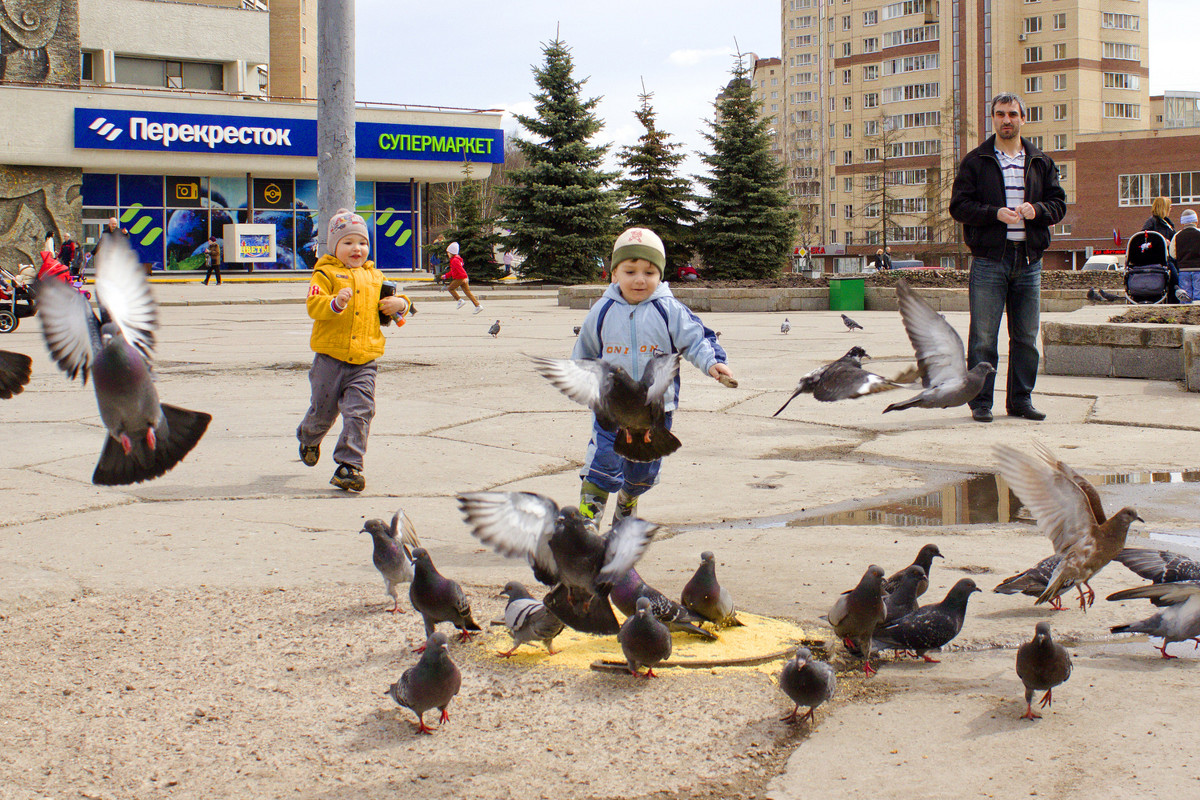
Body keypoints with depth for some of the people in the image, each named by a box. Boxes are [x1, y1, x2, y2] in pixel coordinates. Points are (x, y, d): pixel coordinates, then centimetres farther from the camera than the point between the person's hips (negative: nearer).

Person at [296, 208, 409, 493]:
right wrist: (336, 303, -32)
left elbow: (391, 302, 24)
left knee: (359, 411, -10)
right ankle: (309, 438, 44)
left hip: (364, 361, 3)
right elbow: (314, 306, -13)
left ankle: (349, 465, -7)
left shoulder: (375, 277, 14)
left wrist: (399, 304, 0)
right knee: (323, 411, 11)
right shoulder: (325, 273, 0)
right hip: (331, 358, -2)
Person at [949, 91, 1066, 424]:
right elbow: (959, 205, -2)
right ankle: (981, 402, 4)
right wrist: (995, 213, -17)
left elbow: (1059, 202, 12)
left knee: (1026, 337, 8)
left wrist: (1037, 210, -10)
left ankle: (1021, 399, 17)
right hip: (989, 258, -3)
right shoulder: (975, 161, 4)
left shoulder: (1041, 162, 13)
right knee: (983, 337, -3)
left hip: (1029, 261, 3)